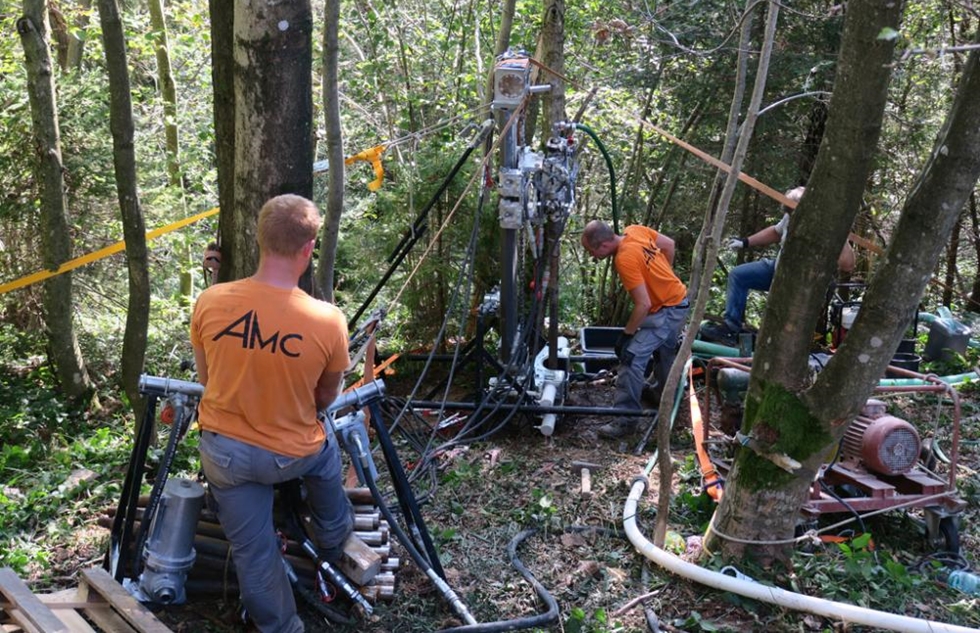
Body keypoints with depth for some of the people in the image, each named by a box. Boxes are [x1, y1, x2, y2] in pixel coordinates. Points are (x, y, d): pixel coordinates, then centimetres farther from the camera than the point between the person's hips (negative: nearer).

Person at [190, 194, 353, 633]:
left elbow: (206, 378, 0)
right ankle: (333, 543, 55)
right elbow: (326, 398, -5)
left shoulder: (210, 302, -17)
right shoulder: (328, 320, -23)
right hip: (292, 456, -1)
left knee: (252, 552, 19)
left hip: (223, 451, 1)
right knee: (325, 451, 34)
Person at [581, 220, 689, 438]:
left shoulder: (625, 259, -30)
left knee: (632, 356, -17)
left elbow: (643, 304, -30)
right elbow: (669, 244, 9)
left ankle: (626, 418, -14)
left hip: (666, 311, -10)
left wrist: (626, 334, -20)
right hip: (677, 300, 10)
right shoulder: (634, 230, -6)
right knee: (665, 352, 29)